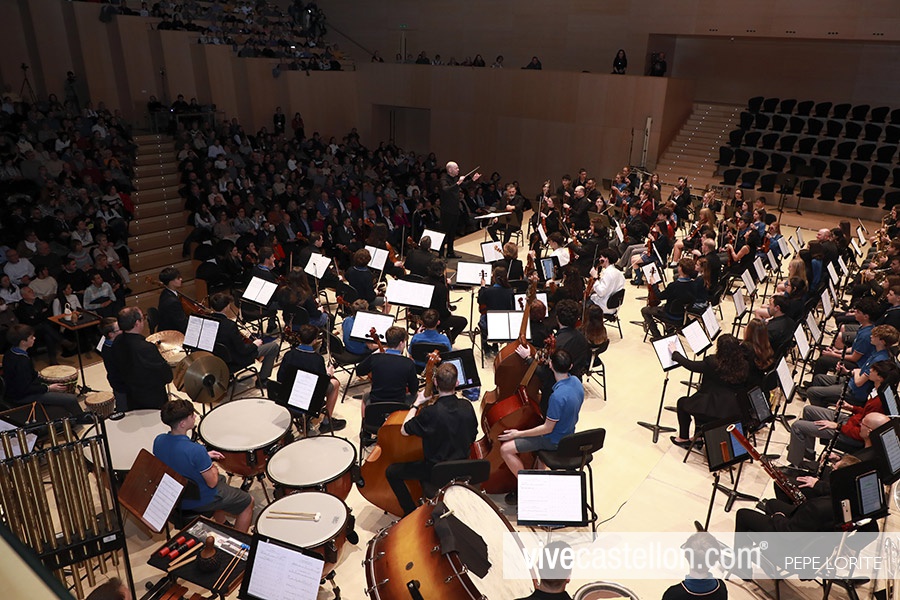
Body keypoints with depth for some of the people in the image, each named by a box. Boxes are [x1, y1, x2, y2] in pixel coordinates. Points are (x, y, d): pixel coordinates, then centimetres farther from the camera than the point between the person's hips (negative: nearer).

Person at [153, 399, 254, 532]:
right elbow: (212, 482, -24)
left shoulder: (158, 441, -14)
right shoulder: (196, 451, -36)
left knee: (222, 480, 35)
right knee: (248, 502, 13)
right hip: (200, 502, -8)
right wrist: (213, 468, -3)